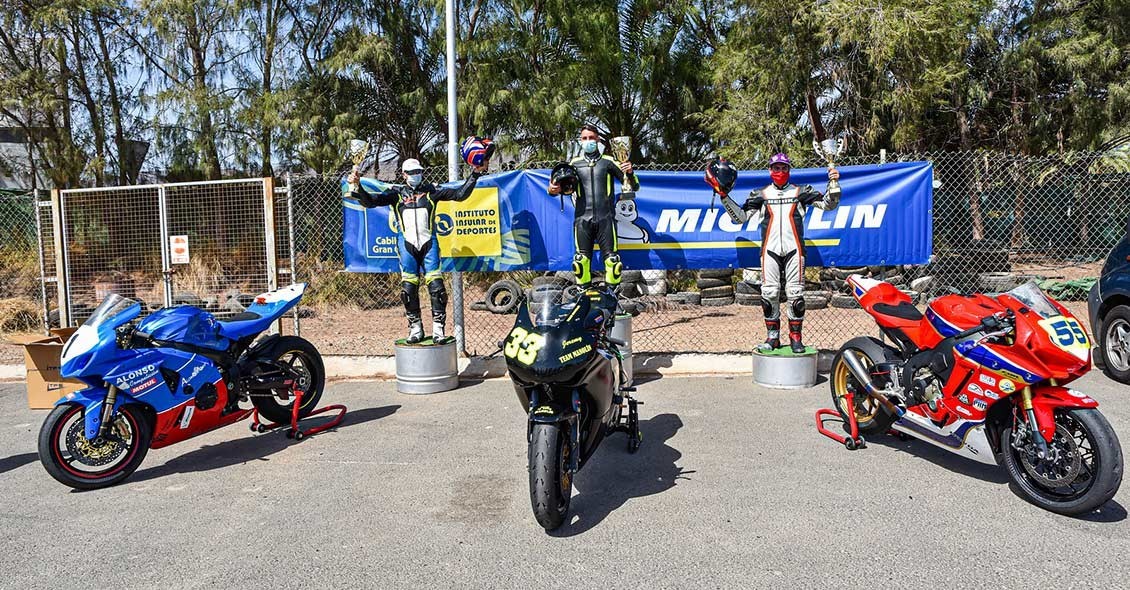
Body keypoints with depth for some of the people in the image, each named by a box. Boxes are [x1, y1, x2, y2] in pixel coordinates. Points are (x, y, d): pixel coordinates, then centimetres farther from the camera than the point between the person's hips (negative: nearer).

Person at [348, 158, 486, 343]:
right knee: (408, 288, -1)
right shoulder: (396, 192, 9)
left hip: (429, 243, 0)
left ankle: (438, 328, 0)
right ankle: (415, 328, 10)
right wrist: (358, 187, -16)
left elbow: (460, 194, 8)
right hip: (406, 244, 0)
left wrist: (475, 175, 0)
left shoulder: (431, 190, 10)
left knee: (436, 286, -8)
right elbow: (370, 201, 1)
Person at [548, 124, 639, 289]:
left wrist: (630, 173, -13)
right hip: (583, 218, 1)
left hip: (605, 218, -1)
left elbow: (633, 187, 8)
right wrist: (553, 190, -4)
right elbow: (564, 186, 19)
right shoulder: (575, 163, 13)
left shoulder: (608, 162, 9)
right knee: (582, 259, 0)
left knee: (611, 259, -5)